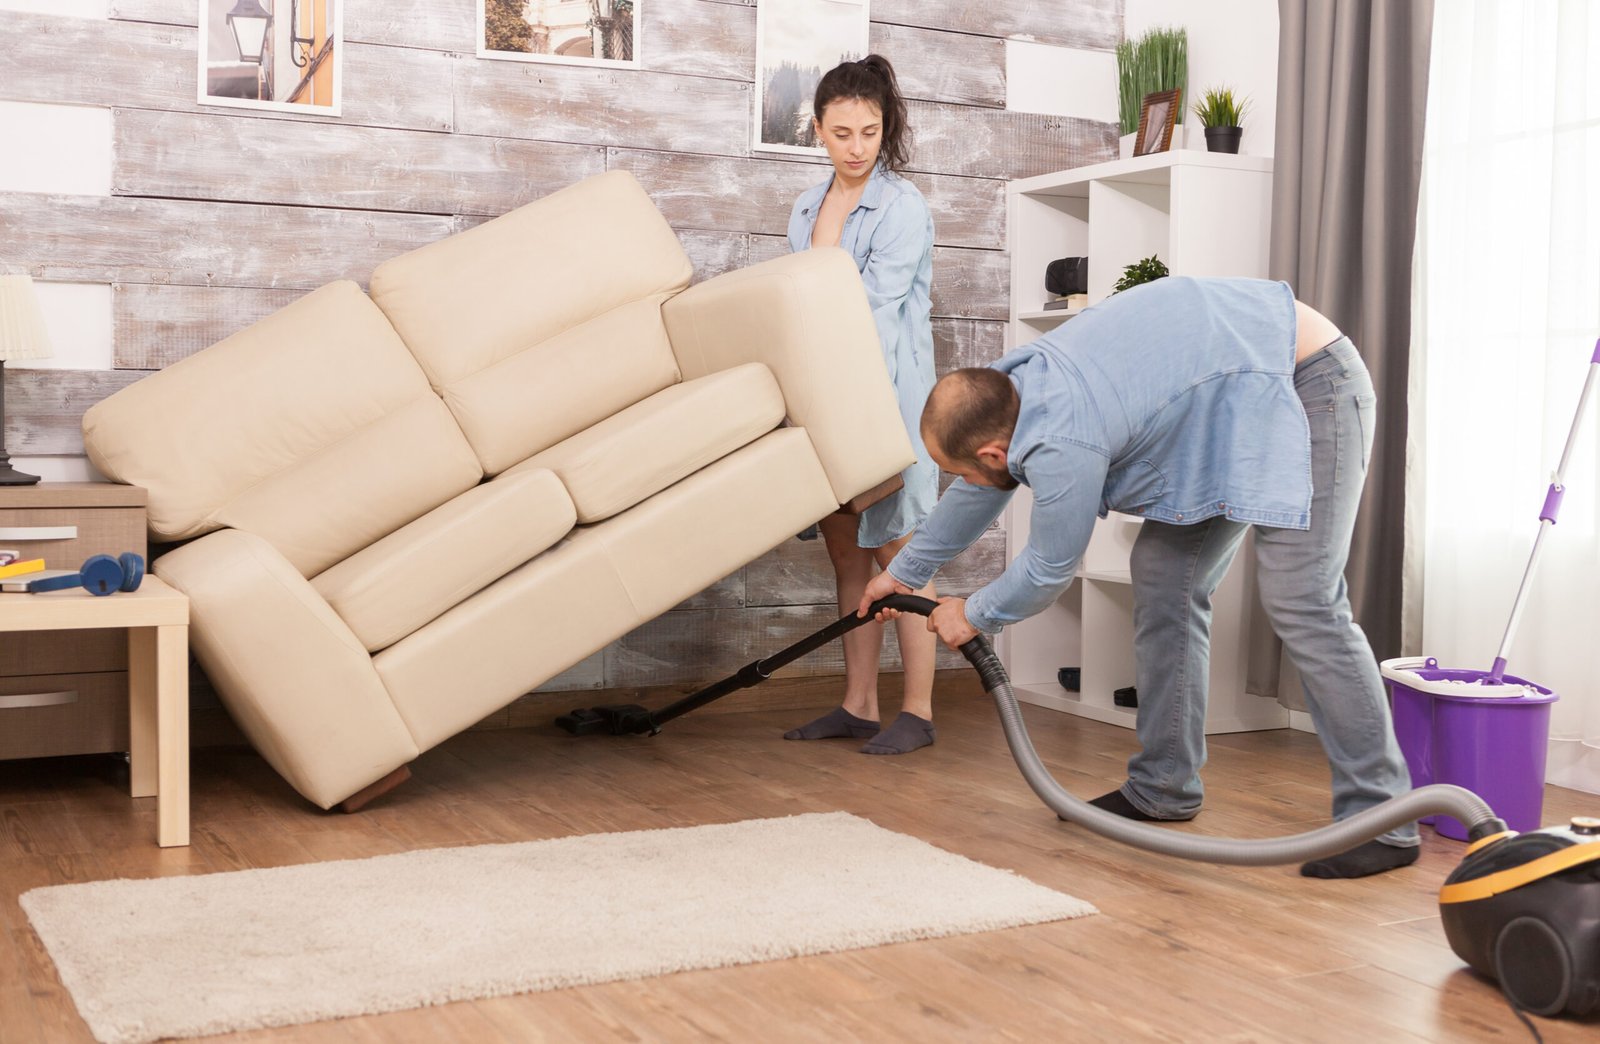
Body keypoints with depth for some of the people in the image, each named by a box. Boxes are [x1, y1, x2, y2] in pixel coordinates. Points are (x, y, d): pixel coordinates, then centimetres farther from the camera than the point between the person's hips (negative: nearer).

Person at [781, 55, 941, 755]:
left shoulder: (903, 209, -9)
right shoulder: (808, 208, 13)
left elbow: (872, 311, -17)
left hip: (887, 397, -7)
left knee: (896, 551, -3)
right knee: (846, 551, 9)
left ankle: (917, 711, 5)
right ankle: (858, 705, 17)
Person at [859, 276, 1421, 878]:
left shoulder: (1060, 443, -27)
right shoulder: (1013, 385, 2)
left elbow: (1049, 571, -11)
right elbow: (980, 494, 21)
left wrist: (972, 615, 7)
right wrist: (905, 570, 33)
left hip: (1306, 386, -10)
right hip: (1241, 406, 10)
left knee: (1300, 604, -18)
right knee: (1164, 574, 8)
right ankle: (1164, 786, 15)